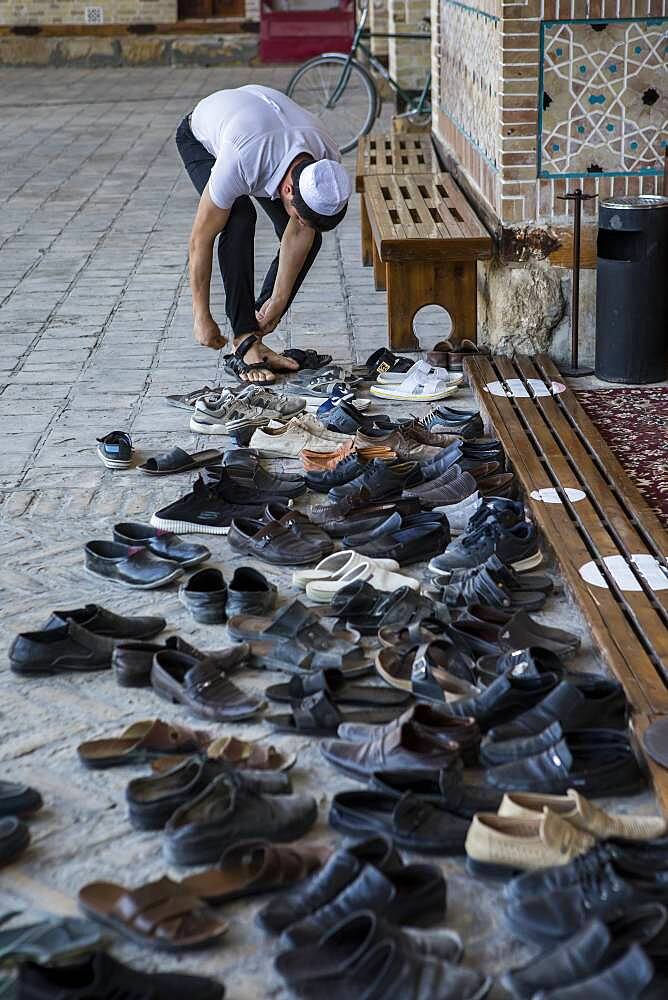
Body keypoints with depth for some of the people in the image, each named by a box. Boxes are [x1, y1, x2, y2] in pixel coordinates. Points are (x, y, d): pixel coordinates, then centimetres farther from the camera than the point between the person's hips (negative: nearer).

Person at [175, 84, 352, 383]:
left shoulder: (327, 163, -33)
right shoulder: (237, 167, -46)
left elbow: (300, 232, -19)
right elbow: (201, 239, -34)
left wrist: (278, 301, -17)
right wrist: (202, 317, -27)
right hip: (201, 136, -4)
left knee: (310, 239, -11)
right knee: (240, 222, -32)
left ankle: (253, 336, -1)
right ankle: (244, 346, -24)